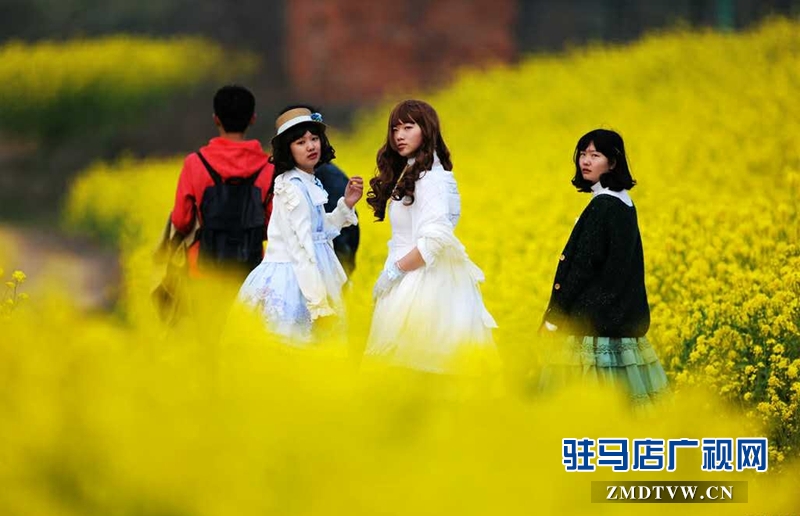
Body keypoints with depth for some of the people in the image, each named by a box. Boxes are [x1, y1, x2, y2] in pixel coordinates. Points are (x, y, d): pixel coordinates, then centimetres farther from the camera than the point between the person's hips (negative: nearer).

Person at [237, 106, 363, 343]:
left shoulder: (309, 183, 11)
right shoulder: (293, 188, -16)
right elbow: (300, 246, -19)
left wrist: (345, 204, 8)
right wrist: (318, 300, -21)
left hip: (305, 272, 9)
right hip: (292, 277, -9)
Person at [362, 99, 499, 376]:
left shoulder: (430, 177, -11)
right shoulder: (407, 173, 17)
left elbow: (435, 239, -21)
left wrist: (394, 271, -14)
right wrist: (391, 273, 5)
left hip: (423, 281, -9)